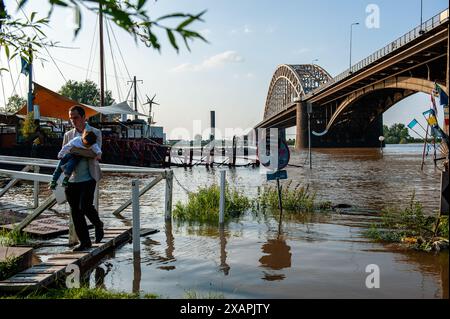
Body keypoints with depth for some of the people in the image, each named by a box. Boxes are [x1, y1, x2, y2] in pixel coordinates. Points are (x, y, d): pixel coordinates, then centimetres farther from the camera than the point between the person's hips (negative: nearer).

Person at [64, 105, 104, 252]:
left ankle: (98, 224, 16)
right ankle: (85, 242, 17)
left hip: (88, 178, -5)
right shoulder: (68, 135, 13)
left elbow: (95, 153, -16)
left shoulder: (95, 133, -1)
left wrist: (73, 149, -21)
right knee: (75, 212, 5)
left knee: (85, 206, -16)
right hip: (72, 179, 5)